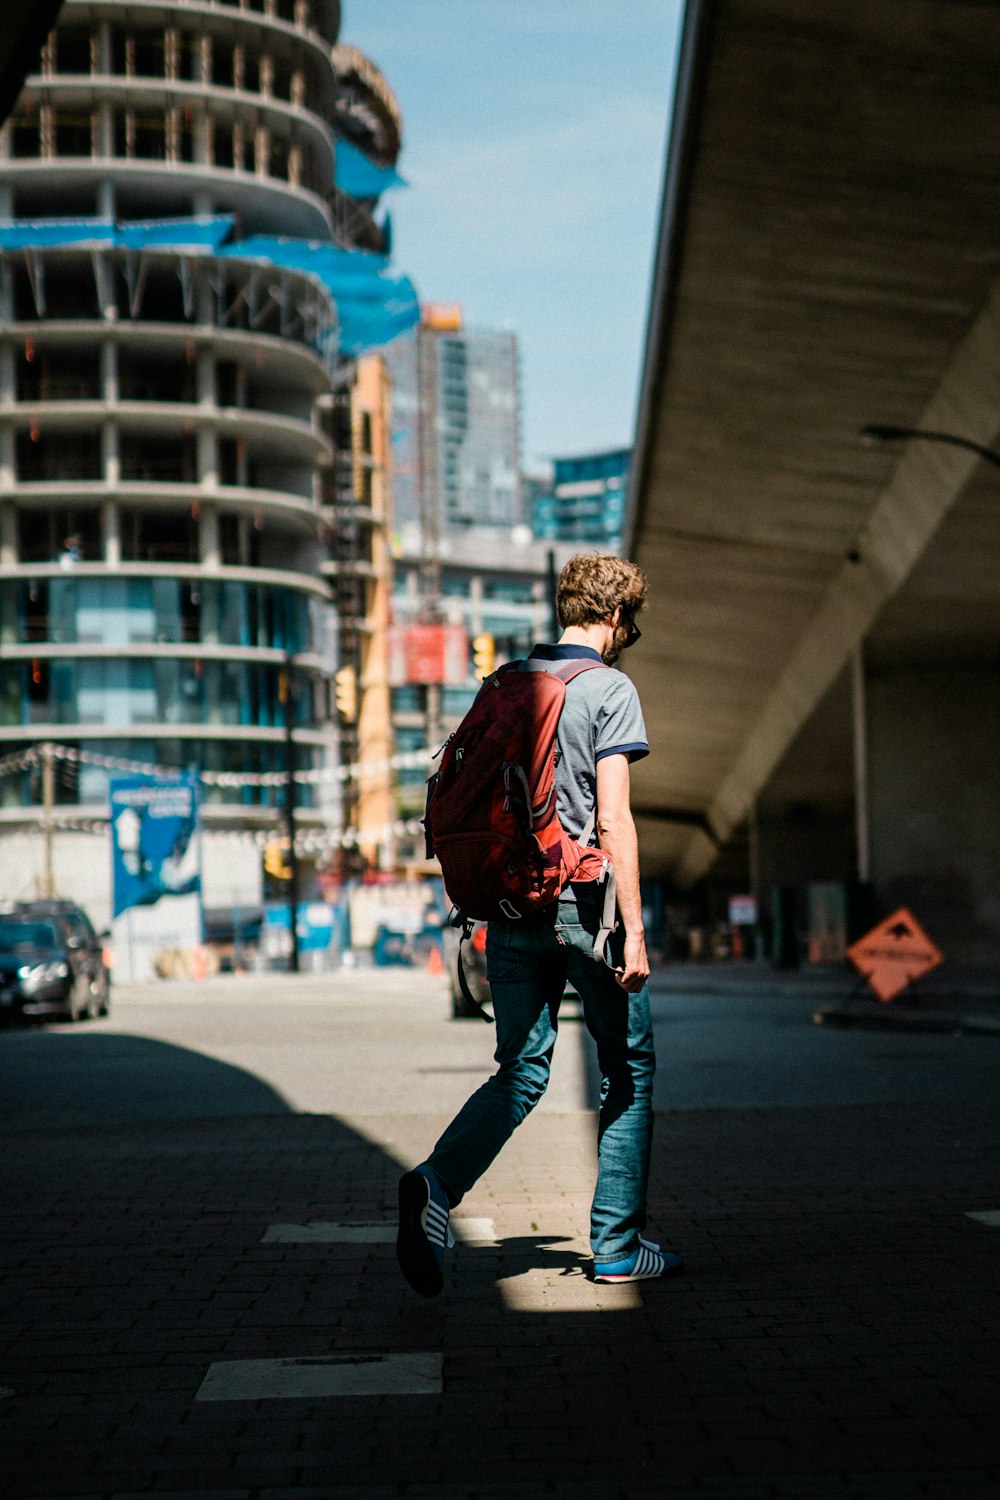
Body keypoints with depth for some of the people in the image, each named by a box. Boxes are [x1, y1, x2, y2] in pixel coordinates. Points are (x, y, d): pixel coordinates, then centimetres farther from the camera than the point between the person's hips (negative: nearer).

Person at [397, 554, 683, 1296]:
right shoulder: (610, 688, -7)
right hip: (582, 903, -6)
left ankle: (438, 1182, -17)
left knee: (521, 1071, 8)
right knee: (628, 1070, 9)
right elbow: (612, 819, -15)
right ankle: (618, 1245, 14)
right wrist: (633, 929, -14)